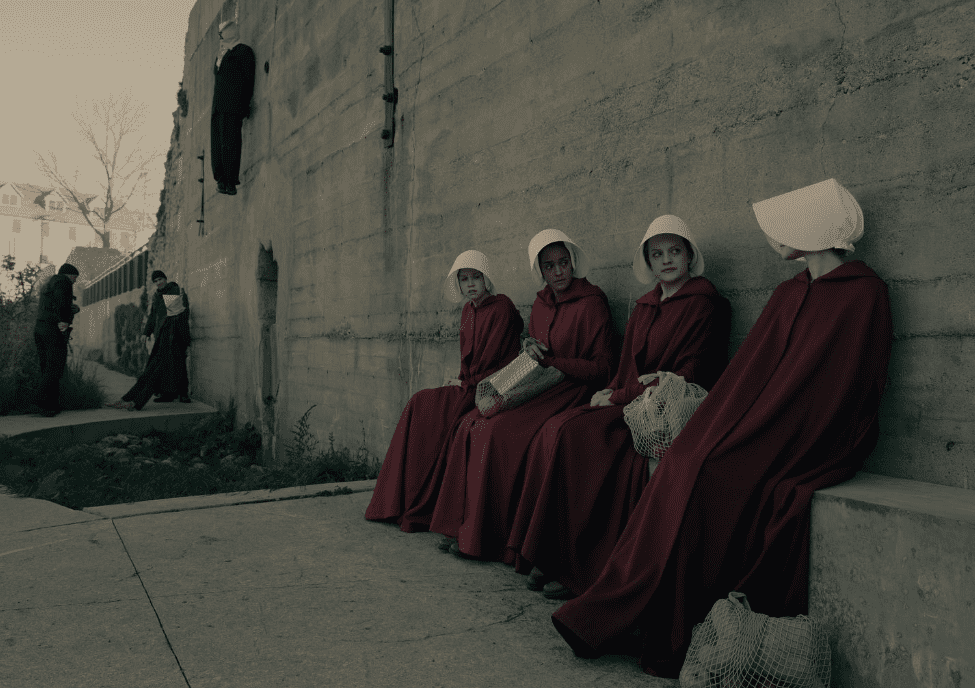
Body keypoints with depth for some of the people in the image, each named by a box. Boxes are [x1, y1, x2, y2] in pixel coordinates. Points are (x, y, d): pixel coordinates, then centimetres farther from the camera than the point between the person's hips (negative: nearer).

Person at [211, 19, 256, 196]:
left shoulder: (244, 51, 1)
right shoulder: (222, 55, 25)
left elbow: (248, 79, -6)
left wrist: (245, 106, -14)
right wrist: (214, 106, 16)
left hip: (232, 106, -8)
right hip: (218, 107, 8)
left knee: (229, 143, -12)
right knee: (216, 145, 1)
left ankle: (230, 183, -11)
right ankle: (222, 180, 3)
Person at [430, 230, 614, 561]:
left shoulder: (592, 303, -7)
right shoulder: (541, 303, 14)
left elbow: (600, 368, -10)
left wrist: (550, 359, -15)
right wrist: (529, 349, -1)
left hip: (573, 391, -7)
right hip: (538, 386, 7)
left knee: (499, 430, -27)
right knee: (471, 424, -15)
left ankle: (489, 537, -17)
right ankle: (464, 529, -11)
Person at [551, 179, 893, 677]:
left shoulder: (863, 292, -6)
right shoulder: (789, 294, 16)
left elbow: (839, 385, -14)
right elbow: (752, 370, 10)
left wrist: (745, 438, -20)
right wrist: (713, 434, -5)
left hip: (821, 442, -6)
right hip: (764, 433, 6)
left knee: (711, 477, -26)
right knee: (685, 465, -17)